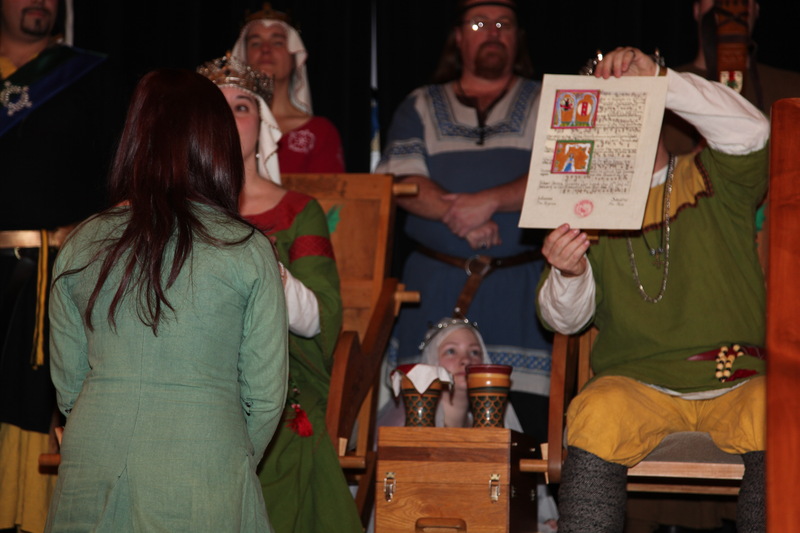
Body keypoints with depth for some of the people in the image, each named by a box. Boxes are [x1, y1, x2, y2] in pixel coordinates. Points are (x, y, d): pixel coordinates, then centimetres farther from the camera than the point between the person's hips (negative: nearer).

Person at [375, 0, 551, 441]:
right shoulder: (420, 107, 17)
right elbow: (404, 182, 3)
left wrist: (490, 201, -16)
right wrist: (457, 214, -15)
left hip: (521, 286, -1)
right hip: (436, 285, 1)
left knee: (529, 407, -12)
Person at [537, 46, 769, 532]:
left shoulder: (715, 181, 11)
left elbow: (751, 132, -12)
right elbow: (566, 320, 9)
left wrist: (657, 76, -16)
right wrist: (568, 274, -15)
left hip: (737, 385, -1)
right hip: (639, 383, 1)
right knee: (597, 416, -31)